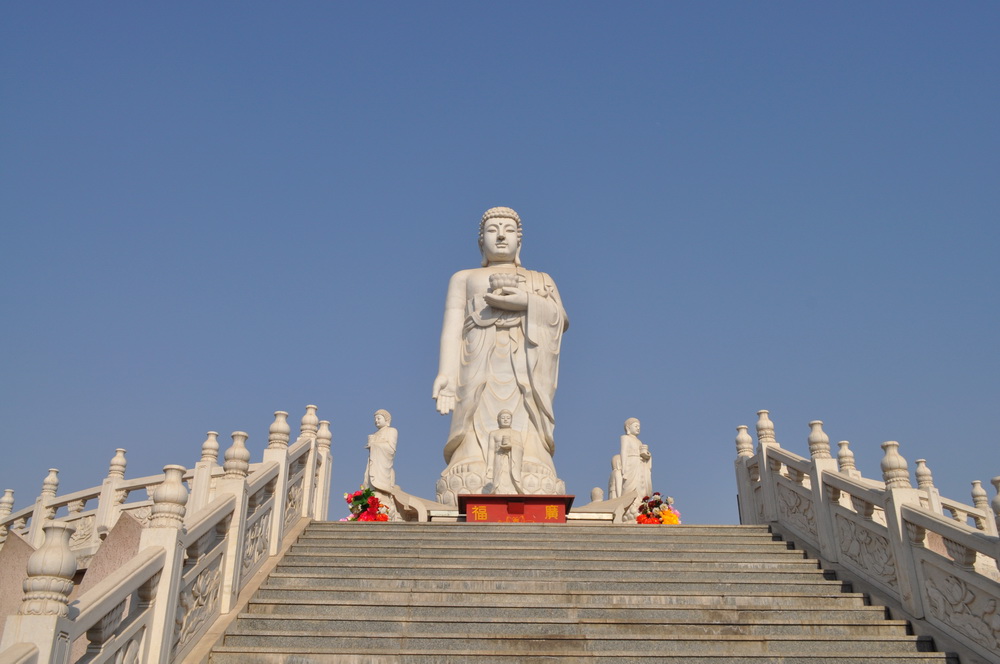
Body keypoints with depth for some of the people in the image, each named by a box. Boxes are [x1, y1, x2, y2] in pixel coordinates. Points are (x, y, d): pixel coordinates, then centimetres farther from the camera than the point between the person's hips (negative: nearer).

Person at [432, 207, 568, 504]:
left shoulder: (542, 280, 28)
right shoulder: (464, 277, 25)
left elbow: (560, 317, 8)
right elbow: (452, 326, 9)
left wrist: (525, 302, -10)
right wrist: (446, 373, -9)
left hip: (526, 370, 1)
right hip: (481, 367, 0)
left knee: (528, 450, -19)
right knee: (476, 443, -19)